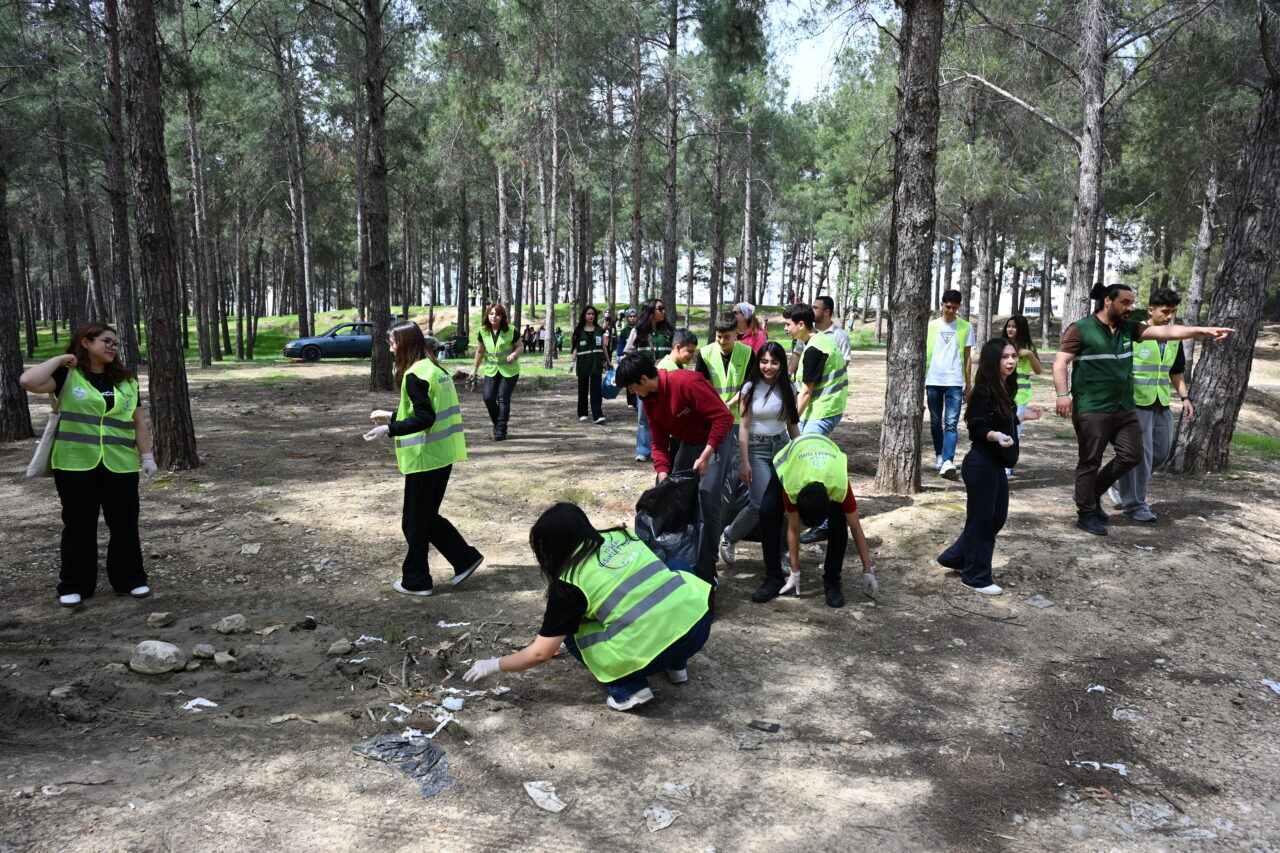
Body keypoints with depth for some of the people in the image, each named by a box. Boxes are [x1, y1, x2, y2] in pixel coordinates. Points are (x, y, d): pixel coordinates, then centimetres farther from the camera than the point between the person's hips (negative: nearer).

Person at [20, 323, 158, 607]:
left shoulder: (126, 381, 11)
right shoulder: (66, 376, 0)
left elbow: (139, 423, 13)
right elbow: (29, 381, -19)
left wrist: (147, 456, 8)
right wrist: (60, 359, -9)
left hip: (120, 466, 3)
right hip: (76, 465, -3)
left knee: (125, 524, 7)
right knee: (79, 525, 5)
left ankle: (129, 579, 20)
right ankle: (75, 586, 17)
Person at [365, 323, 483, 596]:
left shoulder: (415, 375, -16)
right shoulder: (436, 369, 12)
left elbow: (424, 419, -22)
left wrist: (388, 429, -21)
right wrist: (392, 416, 25)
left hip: (423, 458, -9)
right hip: (442, 456, 9)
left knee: (415, 521, 5)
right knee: (428, 516, 19)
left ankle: (415, 581, 16)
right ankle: (465, 558, 16)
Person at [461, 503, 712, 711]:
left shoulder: (570, 583, 0)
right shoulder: (622, 536, 15)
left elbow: (540, 654, 4)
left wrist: (493, 665, 20)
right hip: (701, 621, 5)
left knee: (573, 633, 18)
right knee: (678, 567, 36)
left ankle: (629, 688, 6)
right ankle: (678, 666, 30)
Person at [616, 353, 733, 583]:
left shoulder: (686, 382, -26)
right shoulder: (648, 399, -1)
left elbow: (724, 417, -27)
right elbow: (659, 441, 4)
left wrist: (705, 456, -28)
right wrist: (663, 473, -12)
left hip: (710, 443, -8)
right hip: (681, 443, 8)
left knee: (707, 502, -13)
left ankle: (706, 570, -4)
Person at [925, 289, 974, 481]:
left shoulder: (965, 327, 6)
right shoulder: (931, 325, 8)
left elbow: (967, 357, 9)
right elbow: (924, 353, 11)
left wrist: (968, 384, 7)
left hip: (954, 382, -2)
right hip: (933, 381, 2)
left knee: (951, 424, -11)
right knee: (935, 422, 10)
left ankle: (948, 462, -21)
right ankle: (939, 456, 25)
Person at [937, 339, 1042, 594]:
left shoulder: (1006, 389, 8)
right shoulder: (983, 391, -17)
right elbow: (977, 429, -20)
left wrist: (1021, 416, 17)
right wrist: (994, 436, -36)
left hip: (997, 464, 9)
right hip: (981, 464, -9)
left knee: (998, 516, 16)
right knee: (981, 519, 2)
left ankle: (954, 558, 28)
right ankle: (976, 577, 16)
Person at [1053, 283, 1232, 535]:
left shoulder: (1128, 328, 12)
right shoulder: (1081, 329, -6)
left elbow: (1165, 331, 4)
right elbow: (1060, 362, -10)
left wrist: (1204, 330, -5)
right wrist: (1063, 394, -21)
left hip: (1124, 408, 7)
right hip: (1092, 410, -7)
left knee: (1132, 455, 7)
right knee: (1090, 462, 1)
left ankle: (1093, 493, 26)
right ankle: (1086, 514, 12)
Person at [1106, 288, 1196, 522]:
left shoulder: (1174, 338, 11)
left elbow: (1177, 372, 20)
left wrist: (1185, 398, 10)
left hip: (1162, 405, 7)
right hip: (1136, 404, -7)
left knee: (1162, 452, 11)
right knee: (1139, 454, -5)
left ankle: (1122, 486, 28)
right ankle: (1135, 504, 7)